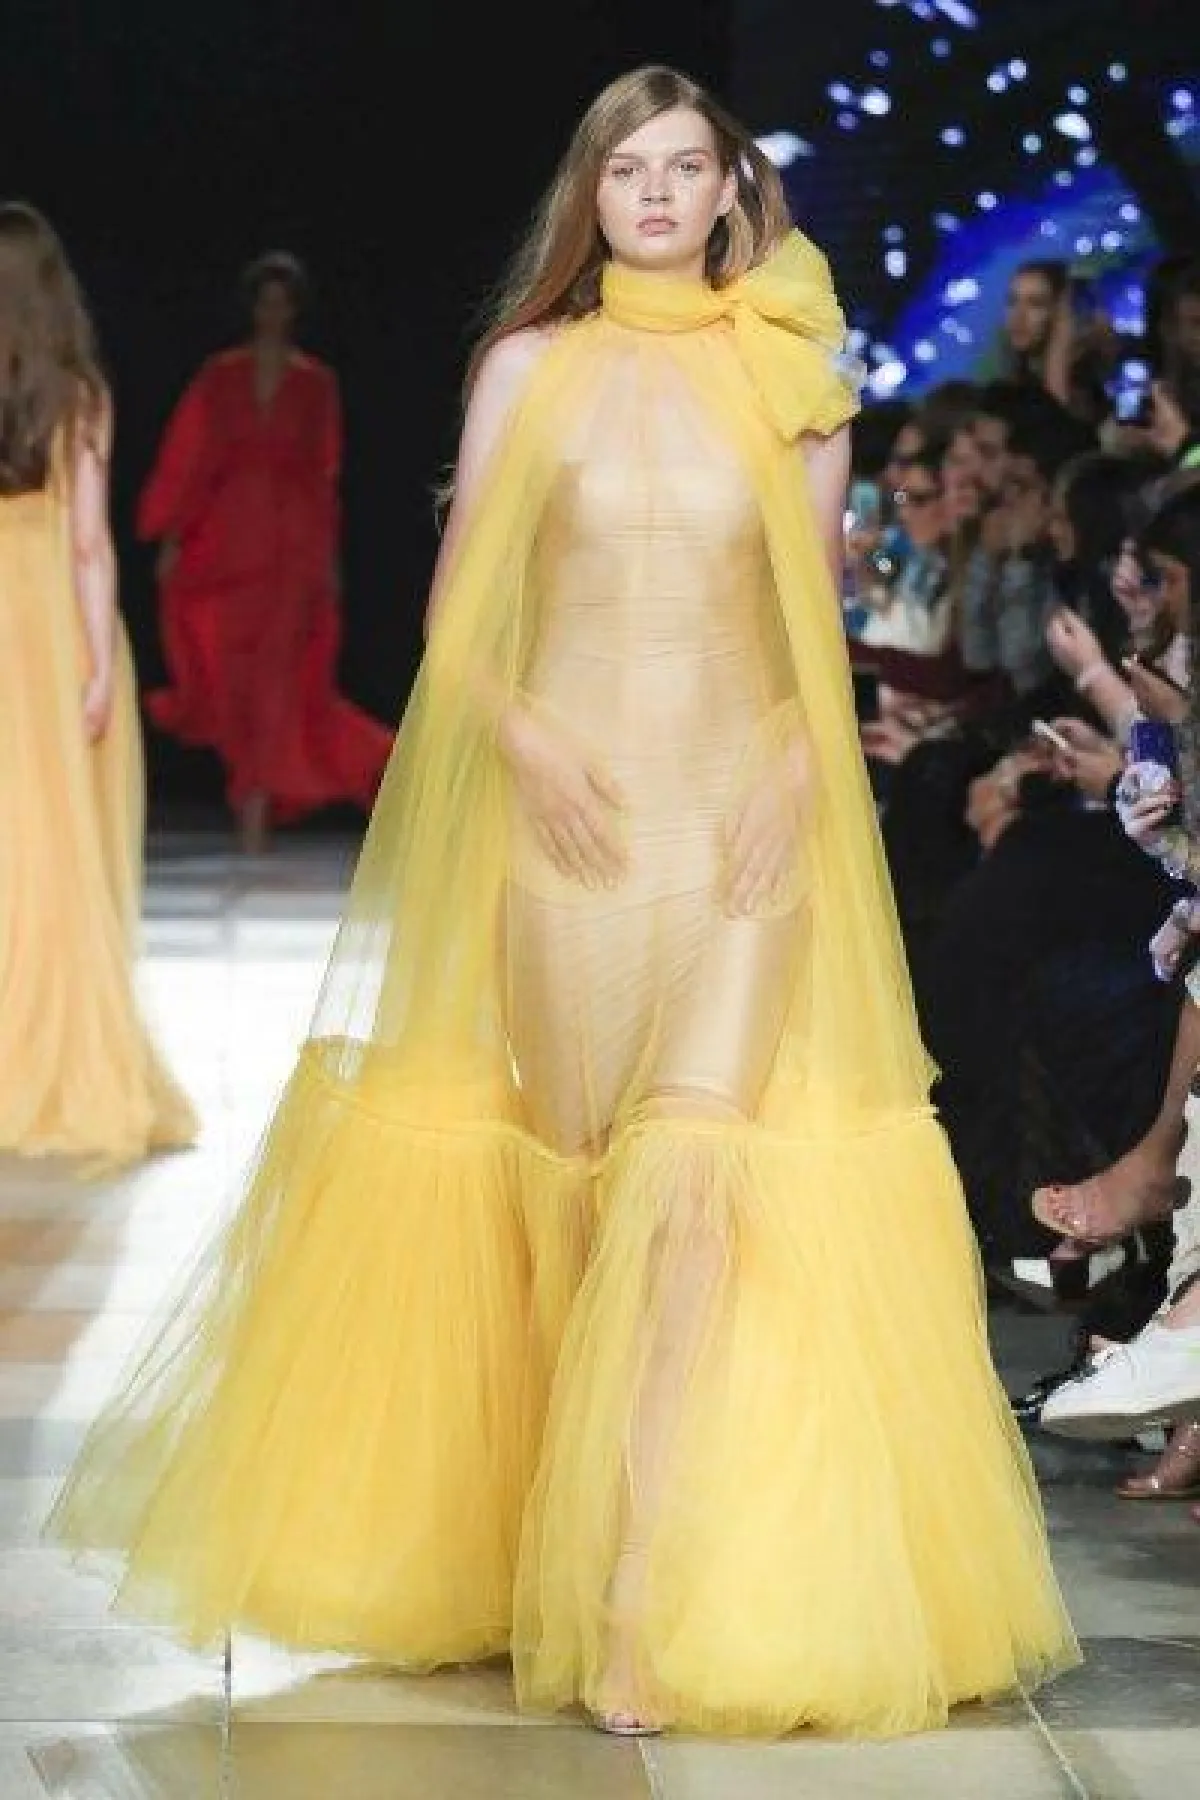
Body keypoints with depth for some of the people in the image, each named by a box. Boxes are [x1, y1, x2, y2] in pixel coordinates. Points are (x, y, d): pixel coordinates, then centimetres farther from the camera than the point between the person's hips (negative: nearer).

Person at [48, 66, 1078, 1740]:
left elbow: (823, 617, 12)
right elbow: (458, 609, 7)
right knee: (581, 1178, 3)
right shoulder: (529, 366, 7)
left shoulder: (790, 375, 8)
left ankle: (645, 1616, -17)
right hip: (564, 814, 1)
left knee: (696, 1176, -14)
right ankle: (570, 1543, 16)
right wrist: (528, 744, -9)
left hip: (743, 816, 0)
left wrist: (800, 767, -4)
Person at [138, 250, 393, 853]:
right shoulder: (219, 376, 5)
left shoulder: (317, 383, 4)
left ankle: (257, 805, -11)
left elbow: (325, 473, 4)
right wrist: (171, 539, -4)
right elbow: (189, 459, 2)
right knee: (238, 674, 4)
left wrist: (329, 558, 2)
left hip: (293, 540, -1)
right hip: (230, 538, 2)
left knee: (277, 671, -10)